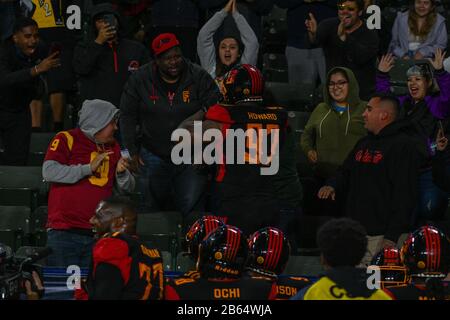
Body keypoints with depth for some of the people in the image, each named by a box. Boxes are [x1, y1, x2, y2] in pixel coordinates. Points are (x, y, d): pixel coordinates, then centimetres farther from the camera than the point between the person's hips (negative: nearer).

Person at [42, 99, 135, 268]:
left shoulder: (113, 148, 18)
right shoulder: (67, 139, 0)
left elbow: (127, 188, 23)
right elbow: (49, 171, -14)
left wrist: (122, 173, -1)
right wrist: (88, 168, -12)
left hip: (97, 234, 5)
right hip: (64, 231, -5)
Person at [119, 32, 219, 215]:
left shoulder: (199, 78, -6)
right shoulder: (139, 80, -3)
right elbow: (127, 116, 4)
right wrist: (132, 151, -1)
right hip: (153, 156, 1)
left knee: (192, 210, -4)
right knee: (150, 209, 9)